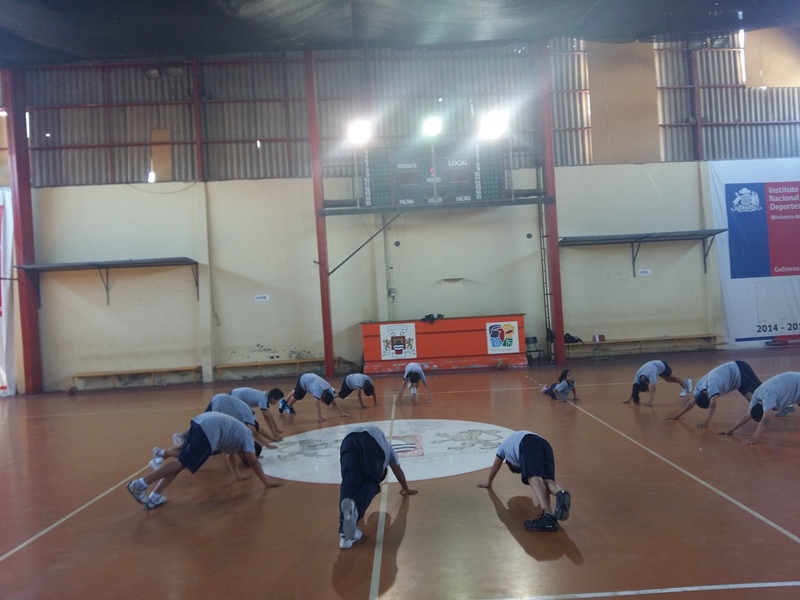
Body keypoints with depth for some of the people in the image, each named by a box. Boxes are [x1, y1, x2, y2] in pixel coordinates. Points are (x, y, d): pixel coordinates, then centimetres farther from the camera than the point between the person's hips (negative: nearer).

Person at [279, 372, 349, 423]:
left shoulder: (329, 390, -24)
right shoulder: (318, 390, -44)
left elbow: (333, 401, -18)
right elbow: (317, 404, -50)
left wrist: (341, 412, -23)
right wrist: (319, 418, -55)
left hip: (310, 378, 7)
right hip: (303, 380, -7)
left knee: (296, 392, 27)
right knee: (296, 396, 11)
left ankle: (284, 402, 49)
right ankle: (288, 406, 41)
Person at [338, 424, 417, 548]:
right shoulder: (386, 445, 46)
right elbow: (398, 471, 57)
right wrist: (406, 489, 73)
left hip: (349, 438, 3)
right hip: (373, 439, -2)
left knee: (349, 481, -11)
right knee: (370, 483, -1)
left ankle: (345, 532, -32)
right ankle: (355, 508, -36)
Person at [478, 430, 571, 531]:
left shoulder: (504, 444, 43)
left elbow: (495, 467, 52)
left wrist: (488, 483, 65)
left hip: (528, 444, -5)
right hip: (545, 444, 5)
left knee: (534, 478, -26)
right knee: (547, 480, -8)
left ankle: (548, 514, -52)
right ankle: (561, 493, -48)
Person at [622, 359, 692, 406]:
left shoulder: (651, 374, -46)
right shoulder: (638, 376, -31)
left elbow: (653, 389, -47)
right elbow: (634, 388, -25)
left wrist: (651, 402, -52)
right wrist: (629, 399, -30)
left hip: (662, 365, -5)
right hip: (657, 366, 5)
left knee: (673, 378, 15)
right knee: (668, 379, 22)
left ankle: (685, 388, 42)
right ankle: (685, 382, 47)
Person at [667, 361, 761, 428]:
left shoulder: (712, 385, -35)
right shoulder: (700, 386, -9)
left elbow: (713, 405, -44)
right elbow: (691, 402, -4)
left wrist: (706, 423, -46)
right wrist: (678, 416, -6)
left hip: (740, 370, -7)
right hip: (735, 370, 7)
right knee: (750, 397, 0)